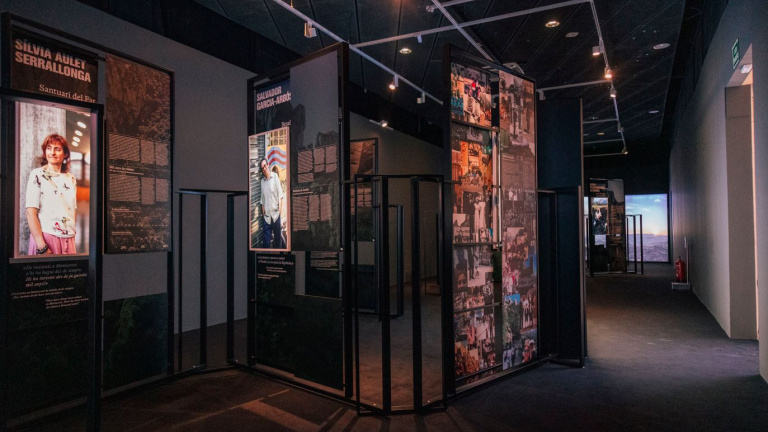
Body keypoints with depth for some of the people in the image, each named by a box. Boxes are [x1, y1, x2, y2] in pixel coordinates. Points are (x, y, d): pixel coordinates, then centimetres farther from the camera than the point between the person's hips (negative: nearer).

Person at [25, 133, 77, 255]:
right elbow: (31, 213, -9)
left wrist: (73, 237, 6)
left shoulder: (71, 178, 11)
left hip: (68, 238, 4)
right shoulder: (37, 175, -2)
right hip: (45, 236, -4)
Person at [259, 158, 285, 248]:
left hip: (275, 212, -3)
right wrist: (262, 208, 7)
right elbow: (262, 197, 12)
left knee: (278, 234, 6)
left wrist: (280, 206, -10)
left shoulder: (275, 176, -3)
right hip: (266, 214, 3)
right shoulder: (262, 181, 7)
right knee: (266, 236, 3)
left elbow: (280, 193, -5)